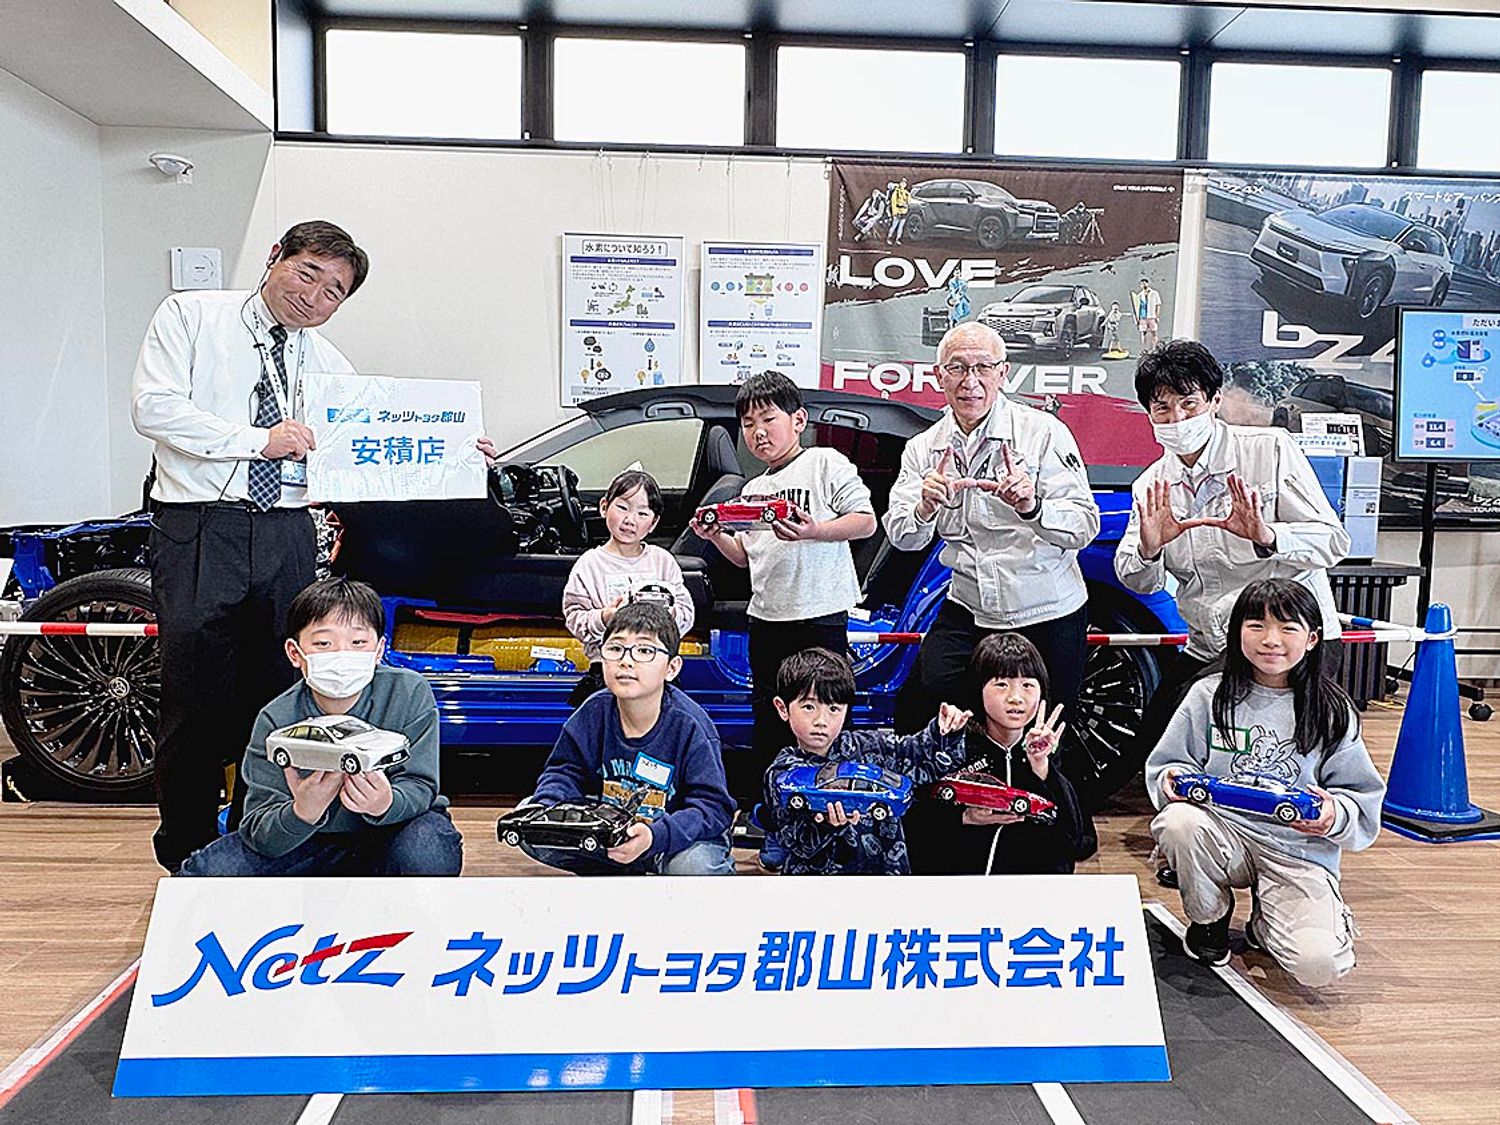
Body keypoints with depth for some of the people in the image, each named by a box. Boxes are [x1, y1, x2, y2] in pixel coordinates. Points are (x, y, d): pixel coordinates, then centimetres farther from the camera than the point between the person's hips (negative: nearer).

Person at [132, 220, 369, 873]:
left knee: (278, 698, 7)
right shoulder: (190, 316, 5)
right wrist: (259, 441, -13)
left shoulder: (328, 365, 15)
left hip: (287, 534, 4)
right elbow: (152, 407, -7)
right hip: (197, 529, -3)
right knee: (197, 701, -2)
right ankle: (186, 856, 16)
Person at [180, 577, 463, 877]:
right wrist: (302, 812, -42)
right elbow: (257, 834, -19)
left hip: (394, 825, -1)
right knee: (204, 873, -17)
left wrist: (386, 804, -43)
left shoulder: (410, 692, -18)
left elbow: (420, 787, -18)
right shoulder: (276, 720, -16)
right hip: (313, 841, 1)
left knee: (428, 847, -34)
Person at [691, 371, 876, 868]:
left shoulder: (825, 463, -1)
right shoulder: (752, 490, 18)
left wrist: (813, 532, -22)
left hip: (820, 617, -6)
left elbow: (865, 521, -9)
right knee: (769, 723, 10)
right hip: (766, 618, 7)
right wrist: (717, 536, 3)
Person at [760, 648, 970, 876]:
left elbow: (929, 760, 10)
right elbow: (797, 843, -14)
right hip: (818, 872, -4)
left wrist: (945, 734, -8)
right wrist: (827, 825, -31)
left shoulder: (870, 747, 1)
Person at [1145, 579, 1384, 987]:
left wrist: (1335, 816, -18)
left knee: (1319, 965, -25)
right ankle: (1209, 917, -1)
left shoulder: (1331, 711, 2)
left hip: (1299, 851, -1)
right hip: (1223, 834, 1)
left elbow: (1363, 799, 4)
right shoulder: (1209, 696, 2)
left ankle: (1265, 922, 14)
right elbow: (1165, 765, 7)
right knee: (1178, 822, -34)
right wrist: (1173, 779, -16)